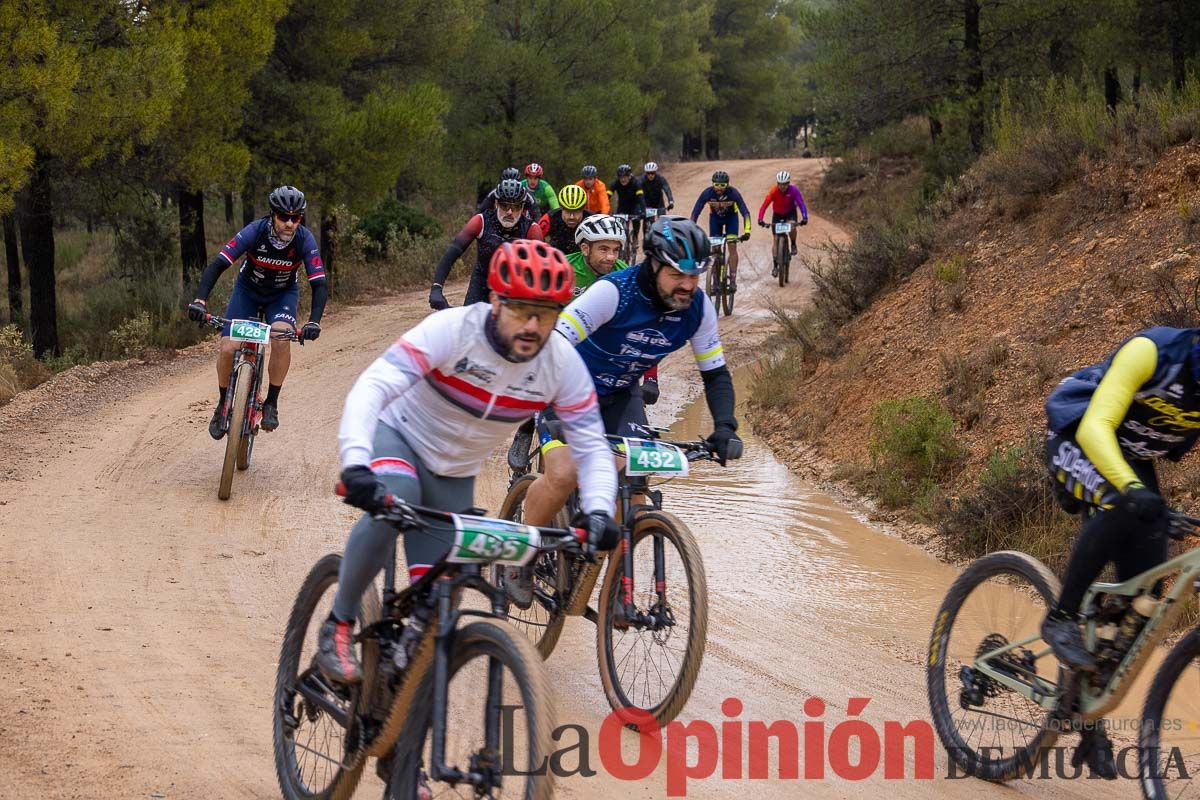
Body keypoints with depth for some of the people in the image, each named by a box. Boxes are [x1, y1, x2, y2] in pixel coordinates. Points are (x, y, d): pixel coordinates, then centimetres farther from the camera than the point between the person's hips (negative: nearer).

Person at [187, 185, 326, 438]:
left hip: (283, 294, 0)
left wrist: (314, 322, -45)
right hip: (248, 291, 0)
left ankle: (271, 403, -13)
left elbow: (319, 285, -29)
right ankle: (223, 405, 11)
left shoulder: (304, 240, -27)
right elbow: (217, 265, -33)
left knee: (282, 338, -30)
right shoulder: (255, 231, -30)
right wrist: (200, 300, -47)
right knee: (228, 348, -15)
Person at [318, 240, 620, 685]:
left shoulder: (563, 364, -19)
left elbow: (591, 447, -14)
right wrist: (355, 465, -55)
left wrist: (598, 511, -34)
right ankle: (337, 630, -22)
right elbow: (371, 388, -39)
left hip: (454, 478, 4)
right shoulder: (452, 330, -31)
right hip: (400, 437, -4)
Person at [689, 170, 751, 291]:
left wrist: (747, 231, -47)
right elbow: (695, 213, -28)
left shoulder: (733, 193, -32)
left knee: (732, 246, -15)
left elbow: (745, 212, -35)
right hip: (715, 217, 1)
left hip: (731, 217, -1)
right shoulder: (707, 193, -30)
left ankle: (733, 280, -12)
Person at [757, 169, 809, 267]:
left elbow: (801, 204, -34)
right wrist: (760, 219, -46)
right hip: (777, 214, 1)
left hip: (790, 212, -1)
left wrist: (804, 218, -49)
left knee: (791, 227, -33)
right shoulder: (774, 191, -28)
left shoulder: (793, 190, -28)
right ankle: (775, 266, 8)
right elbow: (764, 205, -33)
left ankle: (793, 245, -3)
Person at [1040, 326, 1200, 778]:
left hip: (1136, 460, 6)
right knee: (1119, 505, -40)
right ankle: (1061, 618, -22)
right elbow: (1095, 426, -38)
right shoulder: (1153, 352, -30)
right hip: (1076, 439, -6)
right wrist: (1133, 487, -55)